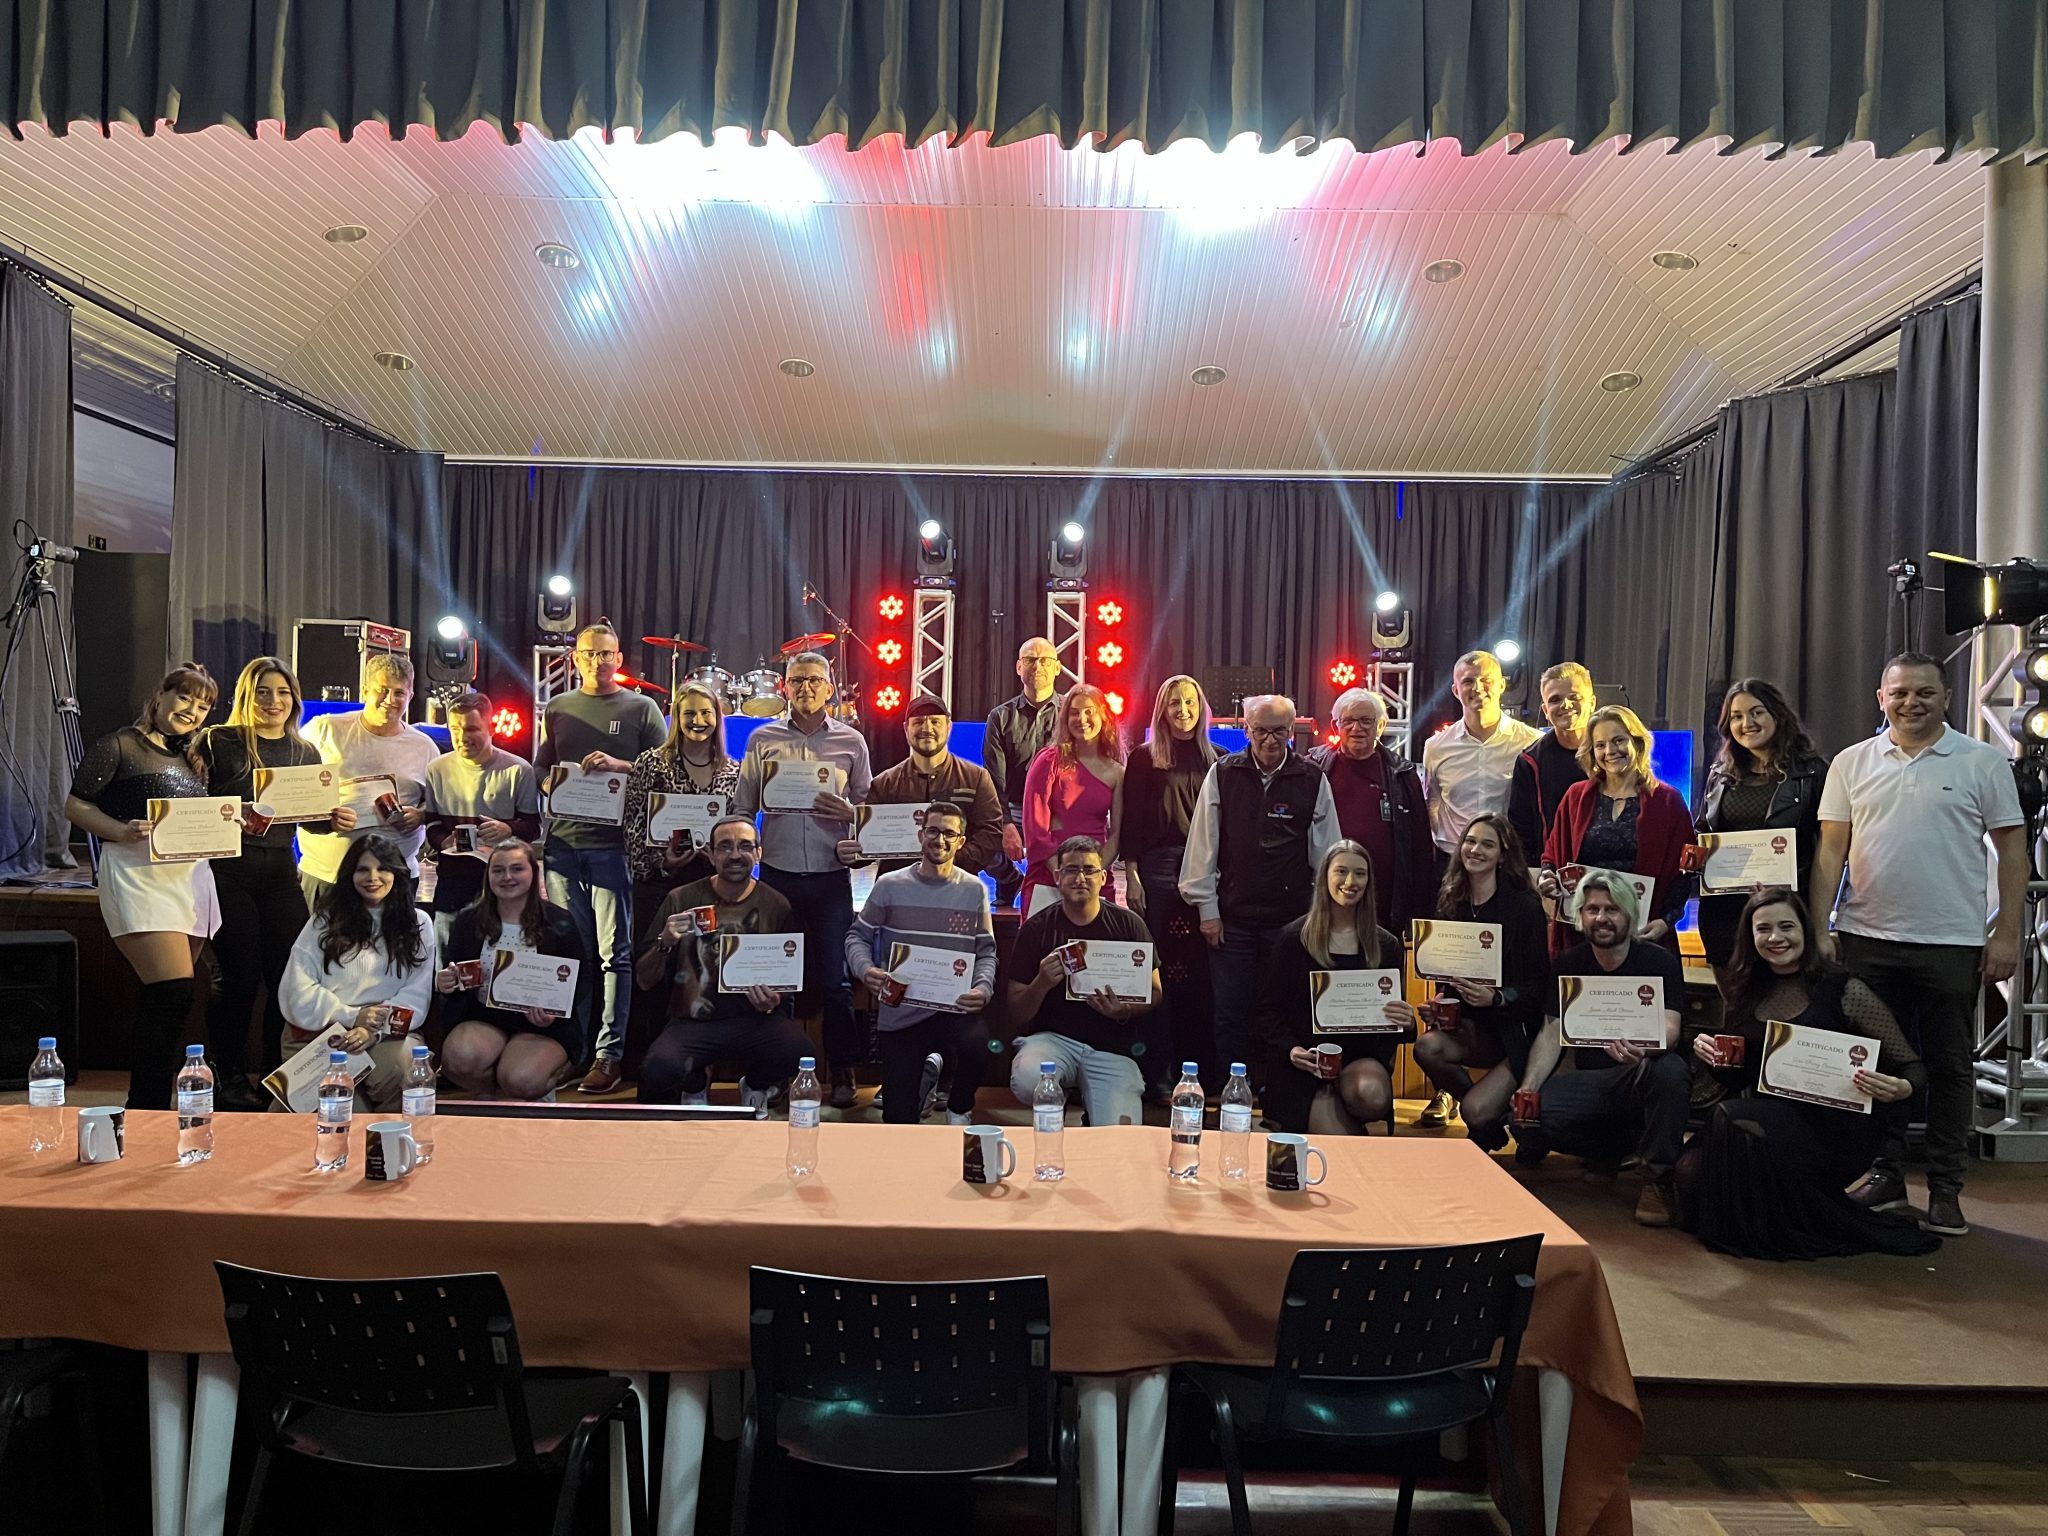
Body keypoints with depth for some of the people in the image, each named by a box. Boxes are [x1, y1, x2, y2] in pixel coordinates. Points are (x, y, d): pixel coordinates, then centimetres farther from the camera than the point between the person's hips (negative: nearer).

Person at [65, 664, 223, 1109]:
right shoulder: (119, 746, 1)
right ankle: (147, 1107, -8)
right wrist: (122, 832, -18)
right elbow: (74, 806, -2)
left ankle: (146, 1104, 20)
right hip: (138, 876, -7)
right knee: (175, 994, -17)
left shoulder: (192, 759, 21)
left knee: (162, 999, 11)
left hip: (192, 877, 7)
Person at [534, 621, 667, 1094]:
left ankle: (609, 1054, -1)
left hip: (614, 842, -3)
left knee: (615, 951, -4)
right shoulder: (557, 708, 17)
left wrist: (618, 765, -13)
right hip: (562, 840, 3)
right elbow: (539, 770, 19)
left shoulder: (641, 709, 7)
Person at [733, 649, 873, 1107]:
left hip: (831, 876, -1)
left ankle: (843, 1073, 12)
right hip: (778, 873, 1)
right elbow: (743, 808, 9)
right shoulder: (763, 739, 7)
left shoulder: (852, 741, 6)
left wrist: (847, 811, -12)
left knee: (833, 979, 0)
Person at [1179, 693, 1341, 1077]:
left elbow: (1325, 853, 5)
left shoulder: (1313, 780, 1)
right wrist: (1207, 909, 1)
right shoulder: (1222, 775, 1)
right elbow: (1203, 845, 3)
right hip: (1233, 918, 0)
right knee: (1231, 1014, 6)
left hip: (1292, 919, 0)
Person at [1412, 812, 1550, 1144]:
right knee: (1426, 1047, -27)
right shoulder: (1451, 902, 6)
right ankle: (1492, 1113, 2)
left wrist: (1496, 998, -27)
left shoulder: (1525, 906, -9)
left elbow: (1539, 983, -10)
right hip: (1470, 1025, 5)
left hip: (1517, 1029, -5)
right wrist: (1442, 999, -7)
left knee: (1476, 1112, -23)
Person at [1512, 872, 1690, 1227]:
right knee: (1527, 1117, -24)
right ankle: (1612, 1149, 7)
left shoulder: (1659, 961, -7)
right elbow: (1552, 1033, -1)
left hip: (1641, 1077, -3)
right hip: (1590, 1082, 3)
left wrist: (1642, 1050, -46)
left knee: (1670, 1070, -39)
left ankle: (1657, 1178, -17)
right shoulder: (1569, 964, 3)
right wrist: (1528, 1087, -17)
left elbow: (1669, 1028, -20)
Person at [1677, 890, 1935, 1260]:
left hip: (1831, 1129, -4)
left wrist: (1900, 1089, -25)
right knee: (1692, 1172, -25)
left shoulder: (1844, 991, -6)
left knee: (1732, 1122, -33)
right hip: (1765, 1116, 4)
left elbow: (1912, 1068, -2)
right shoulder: (1746, 991, 9)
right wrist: (1707, 1054, -4)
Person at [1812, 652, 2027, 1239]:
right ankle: (1885, 1175, 22)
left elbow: (2012, 851, 1)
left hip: (1953, 943, -2)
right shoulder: (1851, 763, 5)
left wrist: (2007, 934, -5)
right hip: (1867, 939, 2)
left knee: (1948, 1067, 7)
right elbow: (1831, 850, 5)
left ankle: (1945, 1190, 18)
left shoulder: (1983, 763, 1)